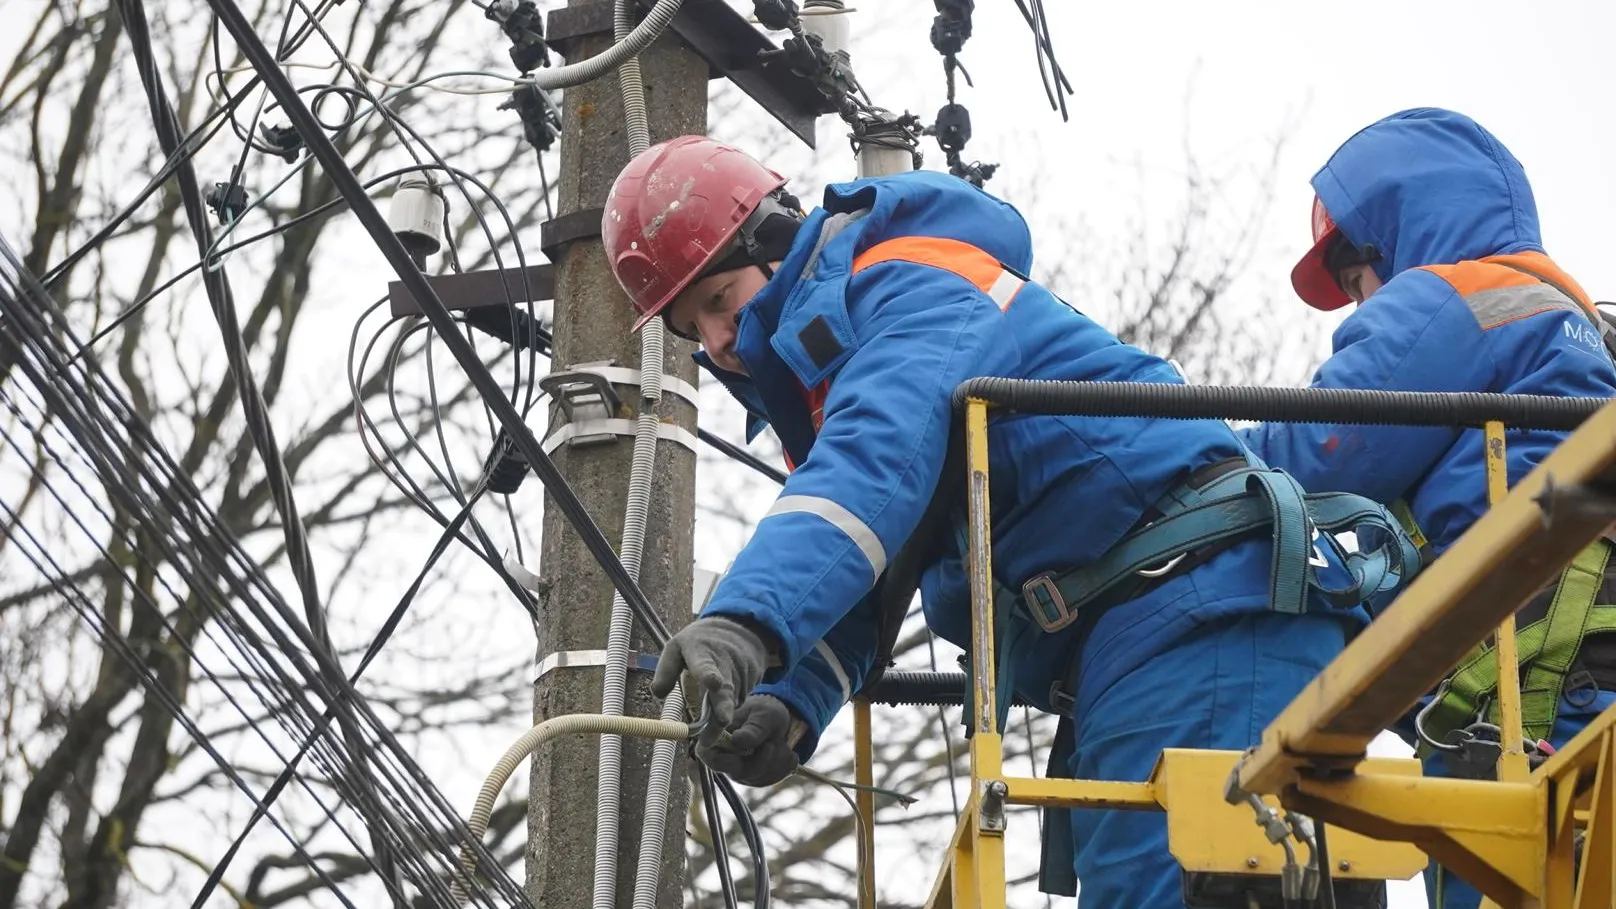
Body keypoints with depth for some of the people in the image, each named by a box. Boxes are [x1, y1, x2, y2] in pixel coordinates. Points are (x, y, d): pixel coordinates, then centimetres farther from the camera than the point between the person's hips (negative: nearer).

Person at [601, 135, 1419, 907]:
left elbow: (877, 456, -28)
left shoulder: (910, 288, -7)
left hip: (1197, 606, -11)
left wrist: (747, 617, -41)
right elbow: (847, 597, 12)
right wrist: (784, 703, -10)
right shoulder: (814, 407, 24)